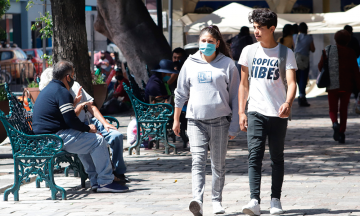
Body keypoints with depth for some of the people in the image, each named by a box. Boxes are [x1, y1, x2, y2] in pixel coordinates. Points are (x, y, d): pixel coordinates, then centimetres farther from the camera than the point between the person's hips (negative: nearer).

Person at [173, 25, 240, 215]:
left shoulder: (227, 64, 3)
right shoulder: (190, 63, 9)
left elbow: (235, 97, 4)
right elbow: (181, 93, 17)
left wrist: (234, 125, 0)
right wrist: (176, 119, 18)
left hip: (220, 120, -1)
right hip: (196, 120, 1)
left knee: (218, 164, 6)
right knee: (198, 161, -13)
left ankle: (217, 201, 17)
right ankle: (197, 201, -25)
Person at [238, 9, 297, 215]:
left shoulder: (286, 53, 1)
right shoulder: (249, 51, 8)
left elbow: (291, 82, -9)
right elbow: (244, 84, 13)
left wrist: (288, 102, -29)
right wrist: (241, 112, 7)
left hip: (278, 113, -1)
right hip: (255, 112, 1)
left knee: (277, 157, 7)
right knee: (255, 155, -12)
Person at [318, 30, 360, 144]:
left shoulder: (328, 50, 0)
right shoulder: (350, 52, -2)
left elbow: (320, 66, 3)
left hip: (332, 86, 0)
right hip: (346, 86, 0)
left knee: (332, 109, 9)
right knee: (343, 110, 12)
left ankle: (335, 124, -22)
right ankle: (342, 133, 4)